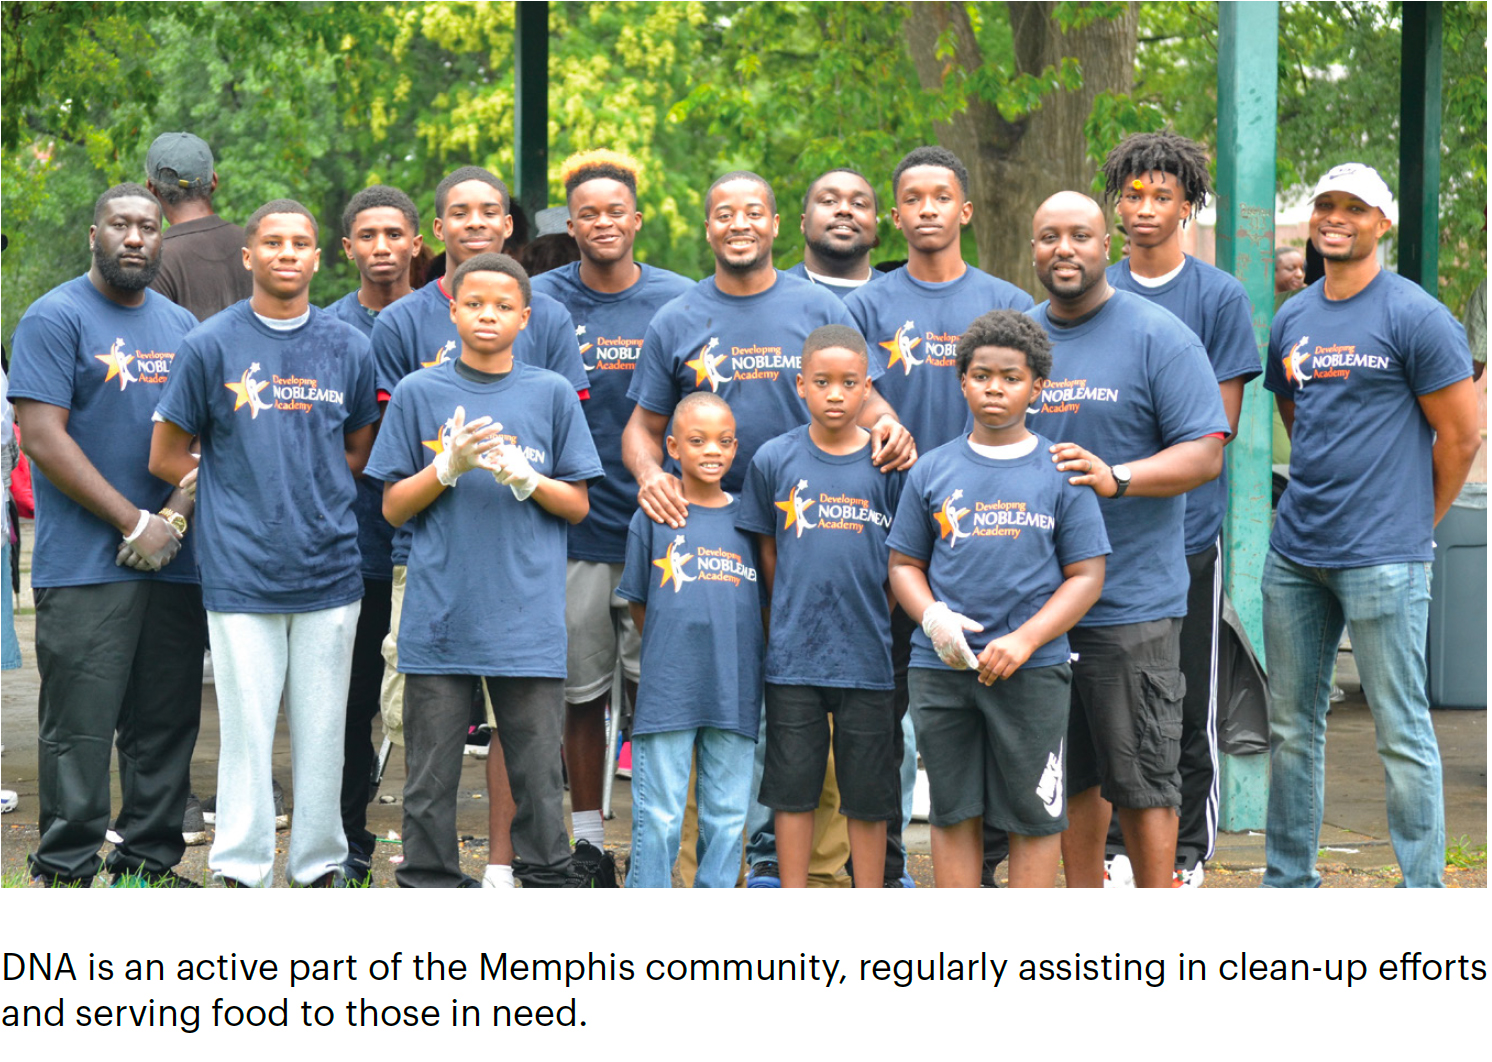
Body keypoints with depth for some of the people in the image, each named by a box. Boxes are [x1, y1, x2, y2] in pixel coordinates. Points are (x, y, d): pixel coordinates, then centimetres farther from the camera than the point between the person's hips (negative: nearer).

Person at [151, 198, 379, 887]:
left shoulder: (348, 347, 9)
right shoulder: (210, 346, 2)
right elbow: (166, 458, 6)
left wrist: (310, 487, 4)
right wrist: (241, 494, 4)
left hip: (329, 569, 2)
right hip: (241, 569, -2)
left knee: (324, 728, 6)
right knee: (246, 728, -1)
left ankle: (320, 869, 16)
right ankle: (241, 874, 6)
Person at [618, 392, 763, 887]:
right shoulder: (653, 517, 2)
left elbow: (764, 601, 14)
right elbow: (638, 603, 8)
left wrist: (741, 658, 5)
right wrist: (673, 649, 2)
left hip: (735, 691, 3)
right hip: (668, 691, -3)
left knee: (727, 812, 7)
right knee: (659, 813, 0)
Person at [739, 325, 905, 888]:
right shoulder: (775, 459, 0)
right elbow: (767, 551, 9)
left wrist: (875, 619, 2)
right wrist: (792, 614, 7)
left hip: (869, 654, 0)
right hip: (793, 654, 0)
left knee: (868, 794, 7)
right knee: (793, 787, 6)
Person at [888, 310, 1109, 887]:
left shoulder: (1061, 472, 1)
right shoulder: (933, 470, 7)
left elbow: (1086, 575, -1)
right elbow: (904, 563, 11)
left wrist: (1024, 641, -13)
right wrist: (933, 618, -9)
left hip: (1033, 670, -2)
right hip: (941, 667, 2)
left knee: (1033, 814, 2)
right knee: (953, 811, 8)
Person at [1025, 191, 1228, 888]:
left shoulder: (1159, 337, -4)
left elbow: (1205, 453, -10)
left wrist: (1117, 477, -25)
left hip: (1131, 599, -5)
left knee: (1141, 779, -3)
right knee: (1066, 775, 12)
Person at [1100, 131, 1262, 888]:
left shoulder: (1219, 295, 1)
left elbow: (1219, 422, -3)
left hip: (1186, 527, -3)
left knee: (1188, 702, 1)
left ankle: (1187, 854, 10)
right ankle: (1116, 847, 15)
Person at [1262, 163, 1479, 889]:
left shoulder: (1415, 317, -7)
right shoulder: (1292, 319, 12)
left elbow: (1461, 436, -5)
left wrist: (1414, 525, 2)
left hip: (1382, 559, -6)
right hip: (1294, 555, 7)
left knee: (1401, 732, -4)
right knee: (1291, 726, 13)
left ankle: (1423, 889, 2)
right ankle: (1288, 879, 23)